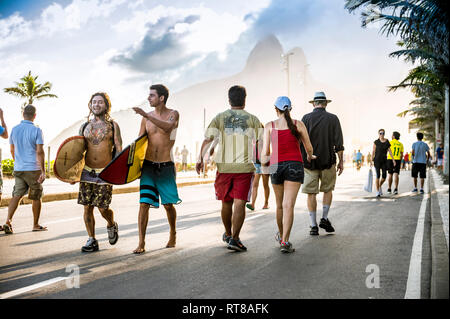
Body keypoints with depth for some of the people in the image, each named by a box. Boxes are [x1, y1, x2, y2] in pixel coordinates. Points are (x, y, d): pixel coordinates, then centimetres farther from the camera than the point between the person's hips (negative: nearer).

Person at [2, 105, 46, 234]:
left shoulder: (14, 129, 5)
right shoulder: (36, 130, -10)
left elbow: (12, 150, 15)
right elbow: (40, 152, -15)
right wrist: (43, 171, -13)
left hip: (18, 169, 4)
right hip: (33, 169, -4)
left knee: (16, 195, 4)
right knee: (36, 198, 9)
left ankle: (8, 221, -14)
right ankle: (36, 225, 19)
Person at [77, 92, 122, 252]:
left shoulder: (113, 125, 4)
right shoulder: (84, 126, 11)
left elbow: (119, 149, -1)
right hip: (87, 171, 3)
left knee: (102, 208, -4)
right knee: (87, 207, 1)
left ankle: (111, 225, 28)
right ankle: (91, 240, 12)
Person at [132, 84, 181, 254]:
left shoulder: (173, 114, -2)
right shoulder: (146, 117, 6)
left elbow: (168, 127, -26)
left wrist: (146, 115, -32)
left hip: (166, 166, -2)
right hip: (148, 165, 2)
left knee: (168, 205, 9)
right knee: (144, 204, -7)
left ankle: (173, 235, 33)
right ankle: (141, 243, -2)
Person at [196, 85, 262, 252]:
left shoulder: (219, 118, 5)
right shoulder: (252, 119, 5)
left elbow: (207, 139, -4)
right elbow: (263, 140, 7)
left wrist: (200, 159, -3)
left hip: (224, 166, 2)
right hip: (244, 167, -2)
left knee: (226, 202, 16)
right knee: (239, 203, -3)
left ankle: (228, 234, 34)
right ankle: (234, 238, -11)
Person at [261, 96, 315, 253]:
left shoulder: (269, 126, 4)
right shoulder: (299, 124, 3)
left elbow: (265, 152, -2)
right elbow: (309, 148, 8)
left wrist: (264, 161, 18)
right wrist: (310, 157, 30)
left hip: (276, 166, 2)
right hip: (295, 165, -2)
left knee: (280, 205, 19)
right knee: (289, 205, -10)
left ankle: (281, 235, 38)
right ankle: (285, 242, -21)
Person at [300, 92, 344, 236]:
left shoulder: (306, 118, -1)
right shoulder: (333, 119, -1)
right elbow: (338, 143, -3)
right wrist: (341, 161, 4)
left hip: (309, 161, 0)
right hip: (327, 161, 0)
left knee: (311, 193, 5)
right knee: (328, 189, 19)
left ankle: (314, 225, 4)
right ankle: (324, 218, 10)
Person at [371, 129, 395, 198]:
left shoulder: (387, 141, 6)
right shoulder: (376, 142, -3)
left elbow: (389, 150, 6)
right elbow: (373, 151, -1)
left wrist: (393, 159, -2)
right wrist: (372, 161, -6)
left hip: (384, 160, 3)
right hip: (377, 160, -3)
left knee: (384, 177, -2)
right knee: (378, 176, -9)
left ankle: (380, 186, 29)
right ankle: (377, 192, -1)